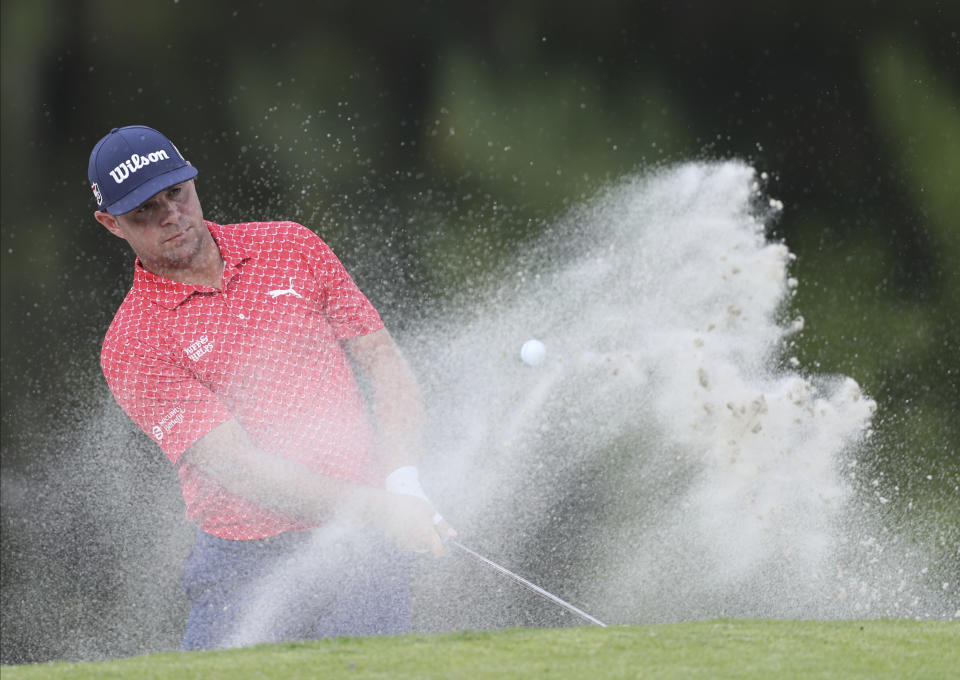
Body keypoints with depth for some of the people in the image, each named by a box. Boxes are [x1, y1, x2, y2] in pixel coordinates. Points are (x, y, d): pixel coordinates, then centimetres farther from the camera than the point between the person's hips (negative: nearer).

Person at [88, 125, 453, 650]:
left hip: (363, 547, 1)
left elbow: (385, 364, 10)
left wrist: (402, 483, -8)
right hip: (243, 566, -1)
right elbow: (236, 466, -13)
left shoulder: (292, 248, 9)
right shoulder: (131, 347, -4)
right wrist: (373, 506, -22)